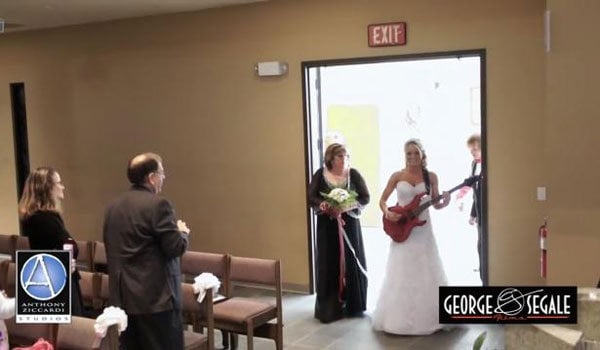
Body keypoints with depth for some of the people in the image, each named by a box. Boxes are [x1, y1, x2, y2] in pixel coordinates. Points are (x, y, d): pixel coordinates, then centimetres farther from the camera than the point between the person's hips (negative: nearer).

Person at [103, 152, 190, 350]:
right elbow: (176, 248, -16)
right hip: (156, 296, -7)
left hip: (122, 296, 8)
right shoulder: (158, 204, -14)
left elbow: (112, 248, 15)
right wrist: (182, 232, 4)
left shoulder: (113, 207, 10)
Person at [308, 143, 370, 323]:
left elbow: (365, 197, -1)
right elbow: (311, 197, -1)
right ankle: (329, 308, 7)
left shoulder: (353, 174, 0)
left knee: (351, 263, 4)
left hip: (349, 225, 1)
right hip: (327, 226, -1)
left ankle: (352, 305, 17)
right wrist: (323, 205, -21)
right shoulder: (320, 174, 0)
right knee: (328, 265, 0)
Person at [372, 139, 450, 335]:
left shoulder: (431, 177, 3)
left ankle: (427, 318, 18)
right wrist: (387, 213, -16)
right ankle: (400, 318, 13)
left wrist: (444, 203, -14)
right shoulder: (397, 176, 0)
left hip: (423, 230, 1)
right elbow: (382, 200, 3)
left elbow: (435, 204, 7)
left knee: (426, 273, 5)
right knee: (401, 274, 2)